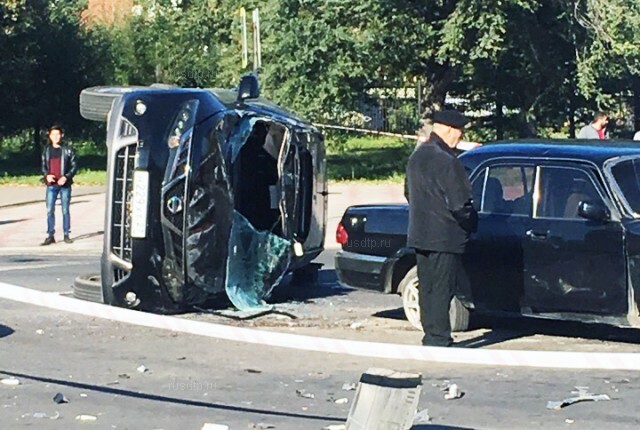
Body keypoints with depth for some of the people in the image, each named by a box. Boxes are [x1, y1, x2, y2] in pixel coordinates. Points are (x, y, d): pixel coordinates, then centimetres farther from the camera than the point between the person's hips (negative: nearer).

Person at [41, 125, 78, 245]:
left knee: (65, 210, 3)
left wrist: (66, 177, -14)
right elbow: (43, 166, 15)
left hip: (65, 184, -2)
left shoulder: (68, 150, -1)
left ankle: (67, 235, 11)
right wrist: (46, 175, -6)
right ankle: (50, 236, 3)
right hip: (51, 185, 2)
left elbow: (74, 166, -1)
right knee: (50, 210, -1)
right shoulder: (46, 150, 8)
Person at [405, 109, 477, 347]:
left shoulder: (417, 155, 10)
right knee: (441, 289, -4)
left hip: (419, 235, 9)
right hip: (444, 237, -9)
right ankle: (438, 338, -1)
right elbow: (460, 204, -19)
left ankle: (431, 335, 22)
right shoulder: (447, 161, -19)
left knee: (427, 288, 14)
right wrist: (471, 225, -3)